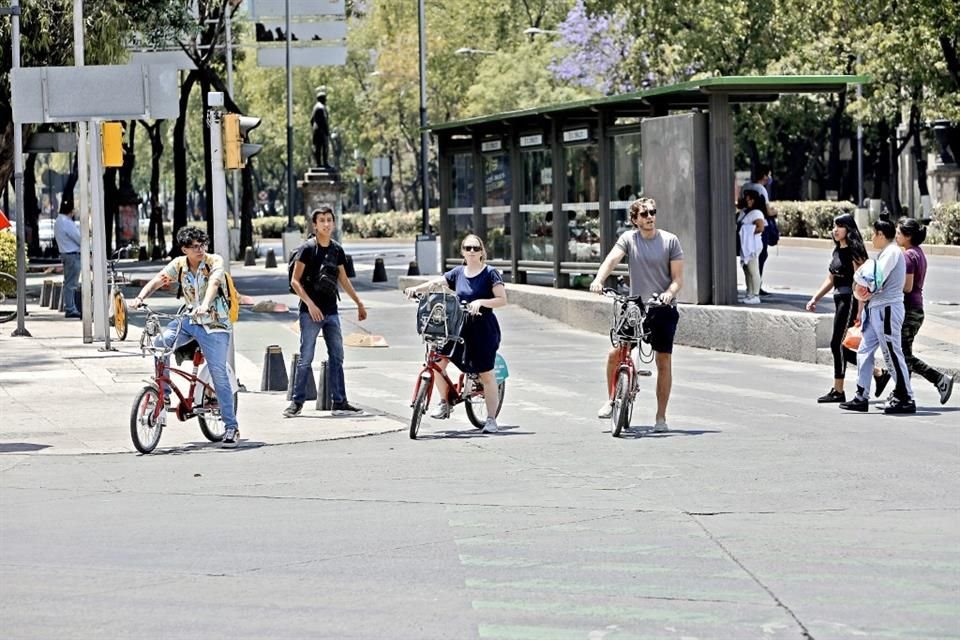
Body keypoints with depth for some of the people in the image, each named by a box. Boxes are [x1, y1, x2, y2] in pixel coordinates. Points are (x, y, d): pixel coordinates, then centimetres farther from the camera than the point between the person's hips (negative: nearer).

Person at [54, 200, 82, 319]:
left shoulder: (58, 221, 14)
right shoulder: (67, 223, -19)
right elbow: (79, 238, -17)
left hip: (65, 254, 11)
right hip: (73, 255, -11)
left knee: (68, 283, 15)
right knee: (71, 283, -8)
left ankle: (71, 308, 20)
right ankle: (70, 310, -7)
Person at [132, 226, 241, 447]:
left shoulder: (214, 261, -12)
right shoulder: (179, 264, 0)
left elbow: (214, 283, -30)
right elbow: (157, 280, -11)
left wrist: (205, 305, -50)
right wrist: (141, 297, -31)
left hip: (214, 324, -4)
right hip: (190, 321, 4)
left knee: (219, 375, -7)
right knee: (161, 342, -22)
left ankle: (231, 427, 1)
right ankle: (163, 397, -10)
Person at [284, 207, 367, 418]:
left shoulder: (336, 249, 9)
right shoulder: (308, 249, -7)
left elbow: (343, 279, 22)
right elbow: (295, 281, -9)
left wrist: (359, 303, 24)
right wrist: (310, 304, -19)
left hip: (331, 312, 6)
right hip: (311, 312, -6)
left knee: (337, 358, 6)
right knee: (305, 358, -4)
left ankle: (339, 402, 10)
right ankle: (297, 402, 3)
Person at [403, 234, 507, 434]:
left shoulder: (490, 273, -5)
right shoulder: (458, 273, 9)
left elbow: (502, 299, -11)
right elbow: (437, 282, 7)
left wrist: (481, 302, -25)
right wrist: (415, 289, -9)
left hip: (483, 329, -4)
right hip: (459, 326, 4)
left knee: (486, 374, -1)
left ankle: (491, 419, 9)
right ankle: (444, 402, 7)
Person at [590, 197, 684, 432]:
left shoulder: (670, 240, -1)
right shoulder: (629, 238, 1)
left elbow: (678, 278, -2)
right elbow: (612, 259, -15)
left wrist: (669, 293, -23)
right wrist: (598, 280, -35)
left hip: (663, 309, -1)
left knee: (664, 362, 0)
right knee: (614, 354, -8)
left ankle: (661, 417, 9)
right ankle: (612, 400, 17)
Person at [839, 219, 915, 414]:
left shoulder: (892, 252, -12)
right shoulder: (885, 253, 18)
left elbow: (876, 281, -20)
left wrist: (859, 276, -3)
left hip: (887, 309, -10)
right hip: (875, 308, 10)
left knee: (892, 353, -6)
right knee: (864, 351, 8)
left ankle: (905, 399, -1)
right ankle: (861, 397, 10)